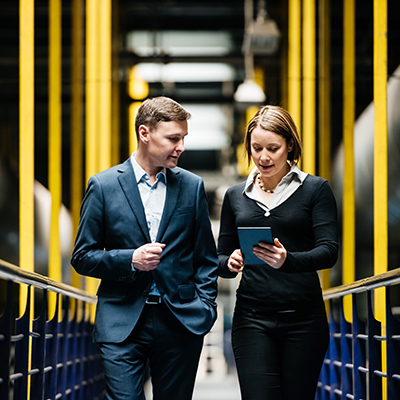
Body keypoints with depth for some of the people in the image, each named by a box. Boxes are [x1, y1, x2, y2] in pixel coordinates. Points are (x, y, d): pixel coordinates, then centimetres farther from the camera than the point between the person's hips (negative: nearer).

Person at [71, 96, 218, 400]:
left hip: (181, 322, 2)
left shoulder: (192, 186, 8)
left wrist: (205, 306, 1)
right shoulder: (103, 186, 1)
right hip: (122, 324, -2)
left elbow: (206, 258, 14)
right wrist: (131, 260, -12)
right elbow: (82, 257, 3)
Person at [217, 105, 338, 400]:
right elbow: (221, 259, 15)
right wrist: (230, 263, -9)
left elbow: (329, 251, -8)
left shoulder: (315, 190, 3)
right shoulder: (236, 196, 12)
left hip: (303, 318, -1)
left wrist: (287, 260, -27)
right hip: (252, 317, 1)